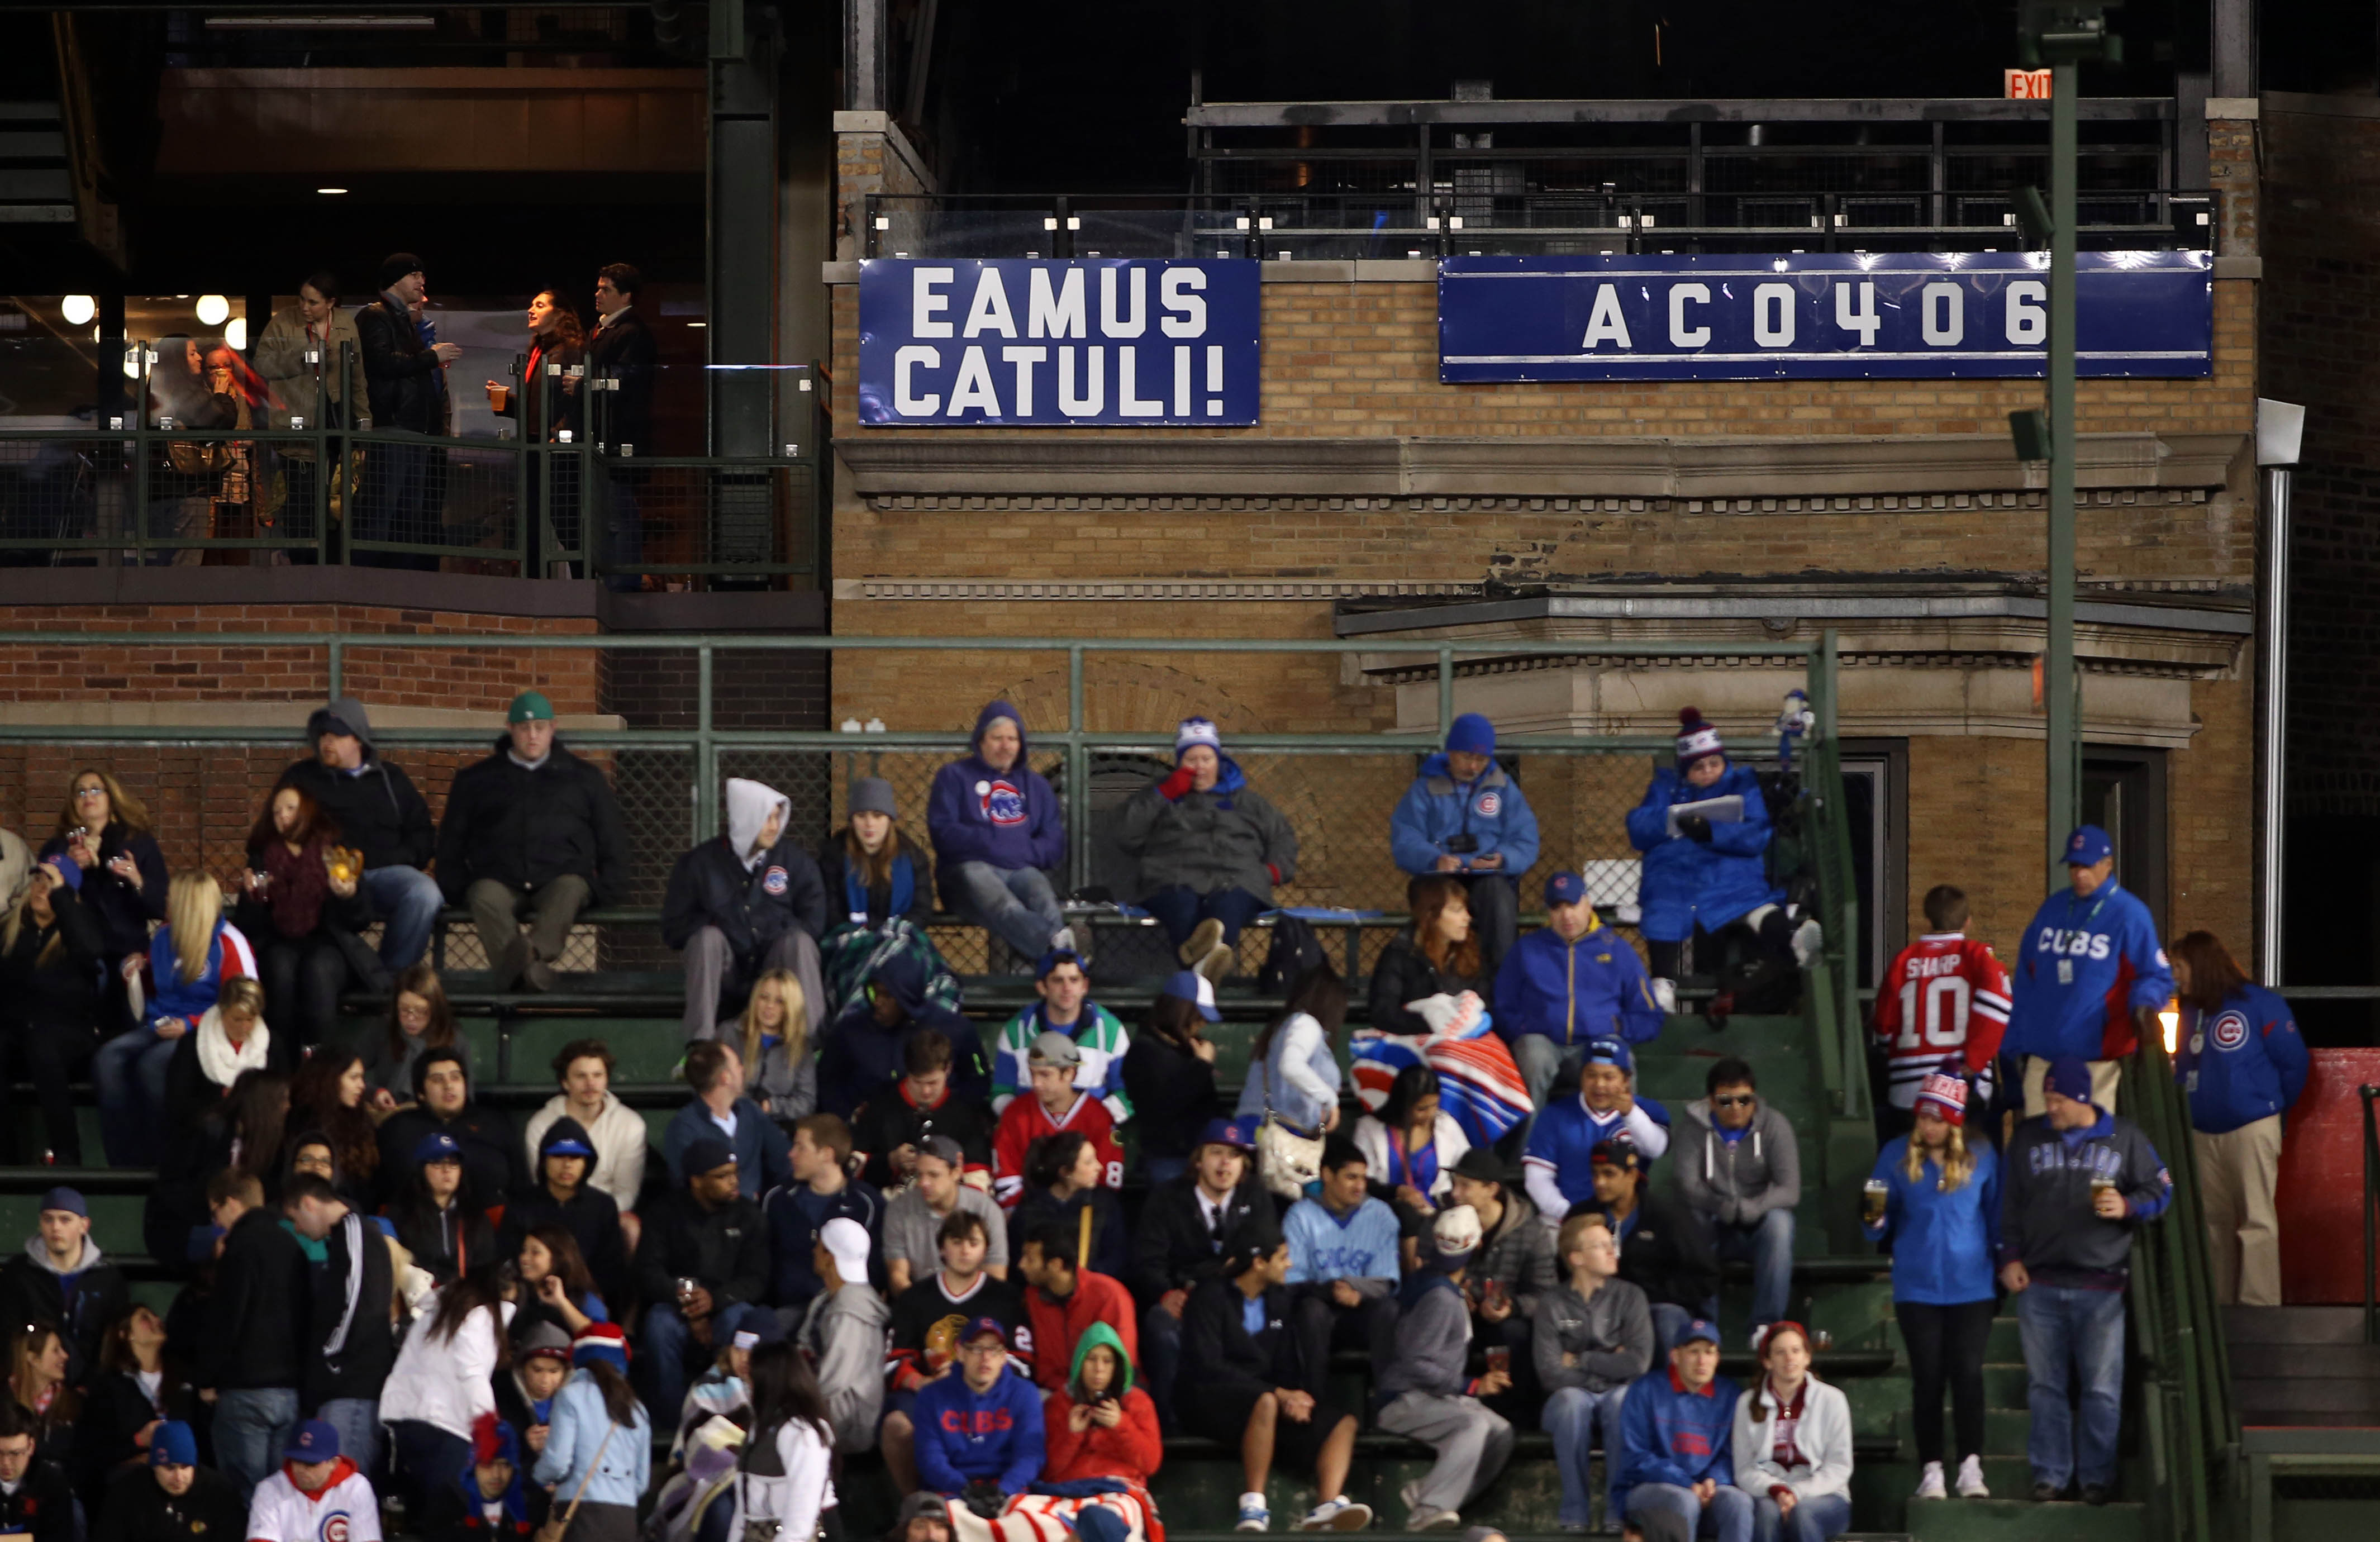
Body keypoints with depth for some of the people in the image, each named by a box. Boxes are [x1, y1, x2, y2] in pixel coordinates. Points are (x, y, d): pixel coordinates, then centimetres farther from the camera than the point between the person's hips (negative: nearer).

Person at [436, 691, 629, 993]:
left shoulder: (584, 778, 22)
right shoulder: (475, 780, 23)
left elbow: (613, 840, 21)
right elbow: (451, 842, 23)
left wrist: (601, 889, 5)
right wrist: (456, 889, 6)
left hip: (559, 880, 0)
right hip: (500, 882, 0)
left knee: (570, 889, -37)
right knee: (485, 896, -36)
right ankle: (534, 966, -59)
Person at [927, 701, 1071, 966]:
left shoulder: (1036, 785, 27)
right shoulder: (954, 777, 17)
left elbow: (1054, 844, 16)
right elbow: (943, 831, 2)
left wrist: (1023, 852, -4)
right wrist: (994, 844, -5)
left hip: (1023, 870, 4)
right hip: (971, 868, -3)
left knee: (1043, 898, -36)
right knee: (1003, 905, -41)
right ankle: (1055, 945, -72)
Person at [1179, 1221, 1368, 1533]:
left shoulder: (1278, 1297, 15)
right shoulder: (1211, 1297, -7)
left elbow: (1289, 1361, 10)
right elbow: (1208, 1366, -18)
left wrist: (1295, 1398, -14)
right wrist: (1279, 1394, -23)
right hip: (1208, 1400, -7)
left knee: (1342, 1422, -11)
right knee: (1266, 1403, -39)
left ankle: (1328, 1507, -34)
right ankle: (1253, 1507, -38)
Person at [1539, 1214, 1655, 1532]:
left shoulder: (1629, 1297, 3)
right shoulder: (1552, 1304, 1)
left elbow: (1638, 1363, -9)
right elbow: (1550, 1374, -10)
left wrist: (1580, 1361, -6)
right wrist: (1608, 1366, -5)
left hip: (1617, 1399, 0)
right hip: (1574, 1398, 0)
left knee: (1622, 1398, -35)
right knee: (1571, 1399, -36)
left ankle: (1617, 1511, -33)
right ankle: (1574, 1513, -32)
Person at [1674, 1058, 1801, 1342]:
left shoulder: (1774, 1126, -6)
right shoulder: (1696, 1126, -5)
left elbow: (1790, 1191, -15)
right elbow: (1688, 1187, -14)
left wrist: (1751, 1208, -34)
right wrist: (1718, 1205, -35)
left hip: (1759, 1227, 0)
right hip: (1717, 1227, 0)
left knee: (1779, 1220, -33)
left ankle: (1766, 1324, -32)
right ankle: (1704, 1321, -26)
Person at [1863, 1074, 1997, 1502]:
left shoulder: (1982, 1157, 3)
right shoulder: (1896, 1155, 3)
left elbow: (1997, 1218, 11)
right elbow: (1881, 1229, 5)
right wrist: (1877, 1221, -17)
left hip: (1971, 1286, 0)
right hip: (1917, 1286, 0)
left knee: (1968, 1373, -7)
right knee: (1928, 1377, 1)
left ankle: (1971, 1467, -4)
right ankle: (1930, 1471, 4)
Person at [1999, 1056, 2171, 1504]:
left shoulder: (2124, 1138, 4)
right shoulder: (2028, 1138, 10)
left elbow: (2160, 1191, 8)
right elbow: (2009, 1203, 13)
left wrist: (2127, 1207, -12)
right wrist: (2010, 1258, 5)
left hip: (2100, 1287, -2)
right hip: (2039, 1283, 2)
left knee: (2102, 1390, -3)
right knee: (2045, 1386, 4)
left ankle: (2097, 1477, 5)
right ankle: (2049, 1474, 11)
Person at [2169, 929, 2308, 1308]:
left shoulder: (2258, 1004, -6)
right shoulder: (2190, 1013, 12)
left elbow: (2293, 1062, -2)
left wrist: (2276, 1110, 6)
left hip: (2251, 1130, -6)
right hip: (2203, 1134, 6)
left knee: (2256, 1219, -9)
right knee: (2213, 1221, 9)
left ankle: (2260, 1305, -10)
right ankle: (2218, 1304, 15)